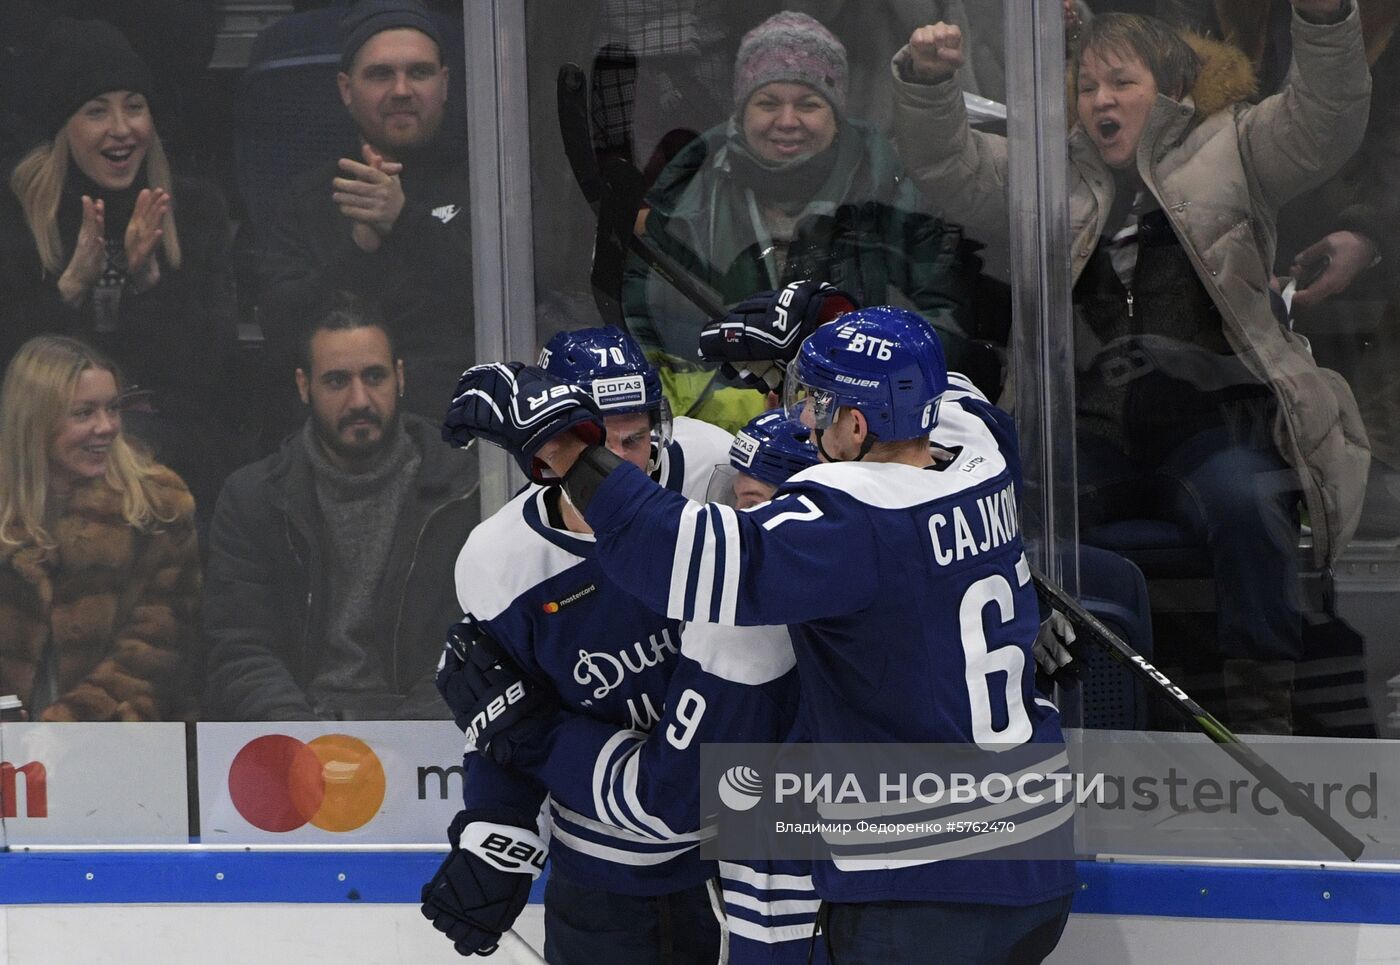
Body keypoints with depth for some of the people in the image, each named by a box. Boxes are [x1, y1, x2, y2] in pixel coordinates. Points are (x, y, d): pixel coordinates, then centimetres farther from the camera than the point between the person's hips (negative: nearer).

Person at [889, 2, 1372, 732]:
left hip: (1211, 420, -2)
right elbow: (949, 167, 15)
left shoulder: (1228, 152, 15)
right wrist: (926, 82, -4)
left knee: (1246, 505, -35)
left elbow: (1325, 125, -1)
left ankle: (1261, 711, -22)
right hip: (1092, 432, 3)